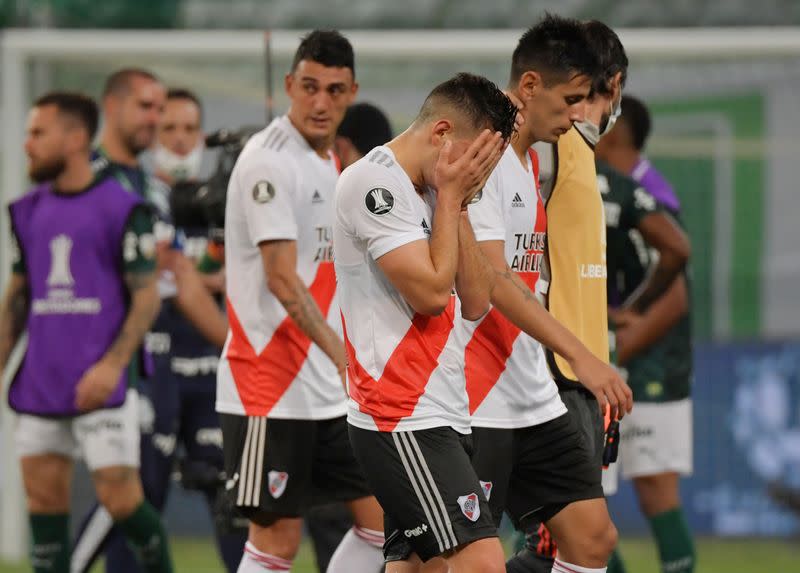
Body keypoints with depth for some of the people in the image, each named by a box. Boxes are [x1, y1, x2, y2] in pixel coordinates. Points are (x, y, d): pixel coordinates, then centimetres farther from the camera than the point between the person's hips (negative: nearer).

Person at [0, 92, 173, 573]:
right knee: (44, 494, 4)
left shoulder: (122, 208, -6)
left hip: (101, 384, -6)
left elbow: (147, 296, -7)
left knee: (120, 497, -8)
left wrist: (113, 363, -17)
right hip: (40, 384, 6)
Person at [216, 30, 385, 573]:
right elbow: (282, 280, -23)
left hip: (327, 387, 9)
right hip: (271, 390, -9)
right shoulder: (269, 162, -15)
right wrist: (343, 356, -31)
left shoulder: (328, 161, 13)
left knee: (382, 518, 7)